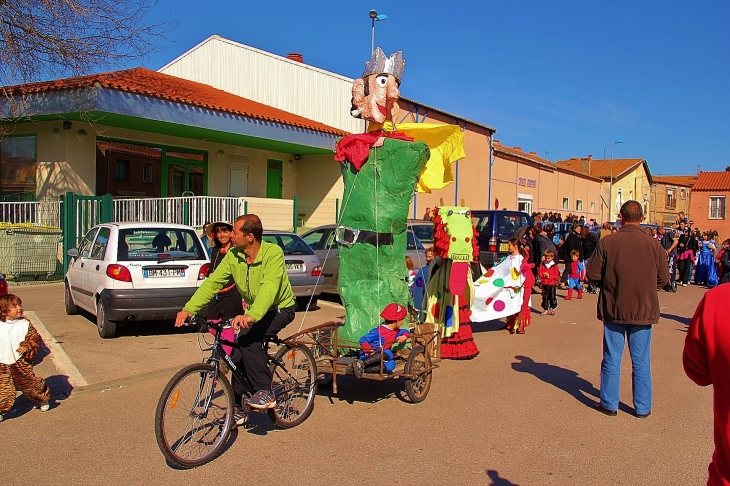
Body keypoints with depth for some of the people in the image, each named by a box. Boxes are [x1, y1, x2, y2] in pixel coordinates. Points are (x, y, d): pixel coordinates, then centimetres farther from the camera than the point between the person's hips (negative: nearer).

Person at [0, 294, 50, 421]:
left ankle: (44, 400, 32)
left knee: (30, 384, 10)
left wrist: (27, 347, -19)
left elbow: (36, 338, -3)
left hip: (21, 363, -1)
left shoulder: (25, 324, -2)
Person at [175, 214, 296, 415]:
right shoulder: (233, 256, -10)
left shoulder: (273, 253, -28)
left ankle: (265, 392, -14)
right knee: (238, 355, -2)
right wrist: (189, 308, -27)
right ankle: (237, 407, 14)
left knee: (249, 341, -27)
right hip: (252, 311, 6)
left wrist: (251, 316, -56)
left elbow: (269, 289, -41)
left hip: (280, 308, -6)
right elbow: (212, 282, -14)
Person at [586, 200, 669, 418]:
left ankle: (609, 404, 18)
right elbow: (663, 278, 1)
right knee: (641, 361, 11)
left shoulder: (607, 243, -11)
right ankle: (642, 407, 20)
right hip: (644, 311, 1)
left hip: (614, 310, -1)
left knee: (612, 359, 10)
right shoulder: (654, 245, -6)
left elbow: (592, 275, -8)